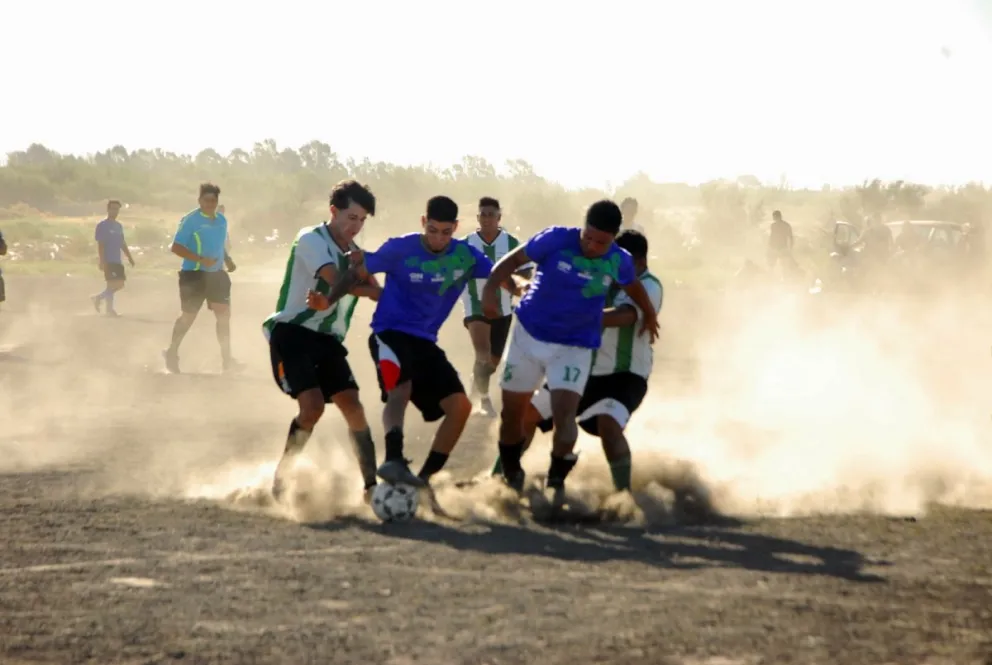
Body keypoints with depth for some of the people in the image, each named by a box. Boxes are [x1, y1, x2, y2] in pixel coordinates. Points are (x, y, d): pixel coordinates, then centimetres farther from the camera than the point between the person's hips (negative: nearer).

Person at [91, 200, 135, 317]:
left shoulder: (119, 226, 16)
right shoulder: (102, 226, -7)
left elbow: (123, 243, 21)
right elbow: (100, 245, -12)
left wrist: (129, 257, 14)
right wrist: (102, 261, -19)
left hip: (117, 261, 8)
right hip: (108, 261, -8)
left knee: (120, 284, 5)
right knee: (113, 284, -9)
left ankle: (98, 298, 20)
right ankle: (109, 309, -1)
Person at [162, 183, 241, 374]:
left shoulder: (221, 220, 9)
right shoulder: (191, 220, -12)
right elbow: (176, 247, -17)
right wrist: (201, 259, -24)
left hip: (216, 274, 6)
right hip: (194, 274, -6)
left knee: (224, 314, 0)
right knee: (188, 316, 4)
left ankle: (226, 359, 4)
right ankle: (171, 354, 22)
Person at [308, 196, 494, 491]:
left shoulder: (466, 256, -2)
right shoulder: (400, 249, -11)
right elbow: (358, 272, -5)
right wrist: (329, 300, -21)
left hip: (425, 342, 5)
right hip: (390, 333, -5)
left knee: (460, 406, -6)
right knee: (401, 389, -34)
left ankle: (425, 478, 3)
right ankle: (394, 461, -51)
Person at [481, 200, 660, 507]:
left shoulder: (619, 262, -7)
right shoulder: (556, 240, -16)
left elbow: (633, 286, 14)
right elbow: (515, 259, -9)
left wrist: (649, 315, 29)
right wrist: (491, 287, -24)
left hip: (575, 347, 0)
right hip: (529, 334, 0)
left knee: (564, 413, -20)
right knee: (512, 411, 11)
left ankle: (556, 481, -3)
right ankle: (511, 476, 33)